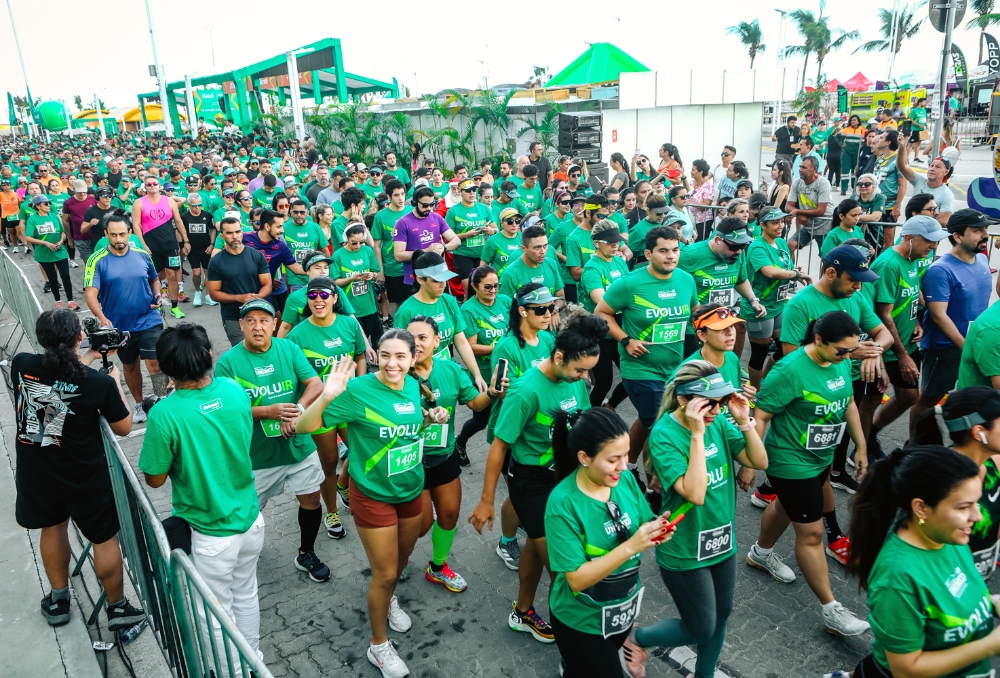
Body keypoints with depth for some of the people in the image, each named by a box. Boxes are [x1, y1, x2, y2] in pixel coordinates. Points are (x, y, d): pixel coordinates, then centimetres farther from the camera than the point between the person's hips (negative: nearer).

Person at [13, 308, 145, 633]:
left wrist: (83, 361, 12)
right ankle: (117, 608, 27)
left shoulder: (21, 365, -15)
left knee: (52, 527, 26)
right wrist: (115, 381, 0)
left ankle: (58, 600, 43)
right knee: (104, 537, 14)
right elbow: (124, 428, -9)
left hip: (35, 472, 4)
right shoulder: (100, 383, -24)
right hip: (85, 477, -4)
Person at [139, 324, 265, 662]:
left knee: (218, 612, 16)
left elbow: (155, 479, -11)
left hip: (212, 535, -5)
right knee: (246, 595, 26)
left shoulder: (165, 414, -25)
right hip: (251, 520, 6)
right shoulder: (234, 389, -10)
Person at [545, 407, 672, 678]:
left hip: (624, 609, 6)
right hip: (582, 620, -5)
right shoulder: (563, 503, -28)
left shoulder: (625, 479, -13)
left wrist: (657, 533, -23)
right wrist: (630, 546, -35)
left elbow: (641, 531, -1)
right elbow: (577, 580, -26)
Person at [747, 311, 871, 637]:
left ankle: (761, 553, 54)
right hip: (792, 463, -8)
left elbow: (848, 402, 11)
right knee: (811, 533, 1)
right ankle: (832, 611, 12)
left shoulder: (841, 362, -5)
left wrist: (860, 446, 14)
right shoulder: (790, 370, -29)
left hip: (822, 457, 8)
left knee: (787, 506, 28)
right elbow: (760, 416, -23)